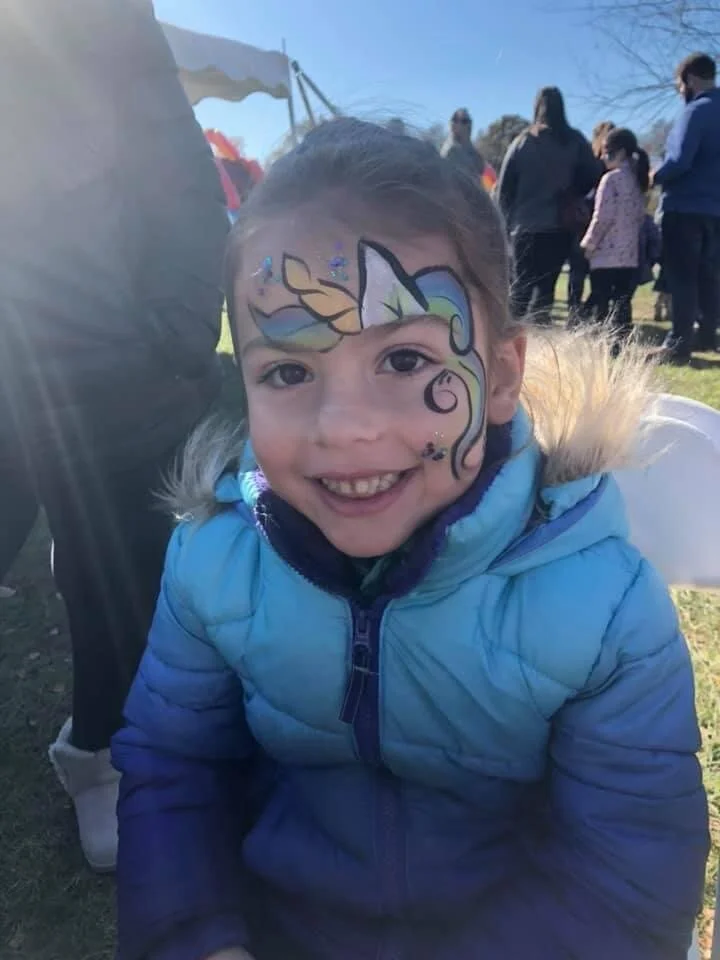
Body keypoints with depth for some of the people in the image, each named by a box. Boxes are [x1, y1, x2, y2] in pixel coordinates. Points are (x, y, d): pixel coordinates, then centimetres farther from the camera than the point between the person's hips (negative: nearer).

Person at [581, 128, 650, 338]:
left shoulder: (611, 178, -9)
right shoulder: (637, 180, 14)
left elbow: (602, 217, -13)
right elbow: (640, 217, 16)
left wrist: (588, 244, -4)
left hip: (606, 253, -7)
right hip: (630, 254, 7)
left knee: (601, 305, -3)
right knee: (622, 304, 8)